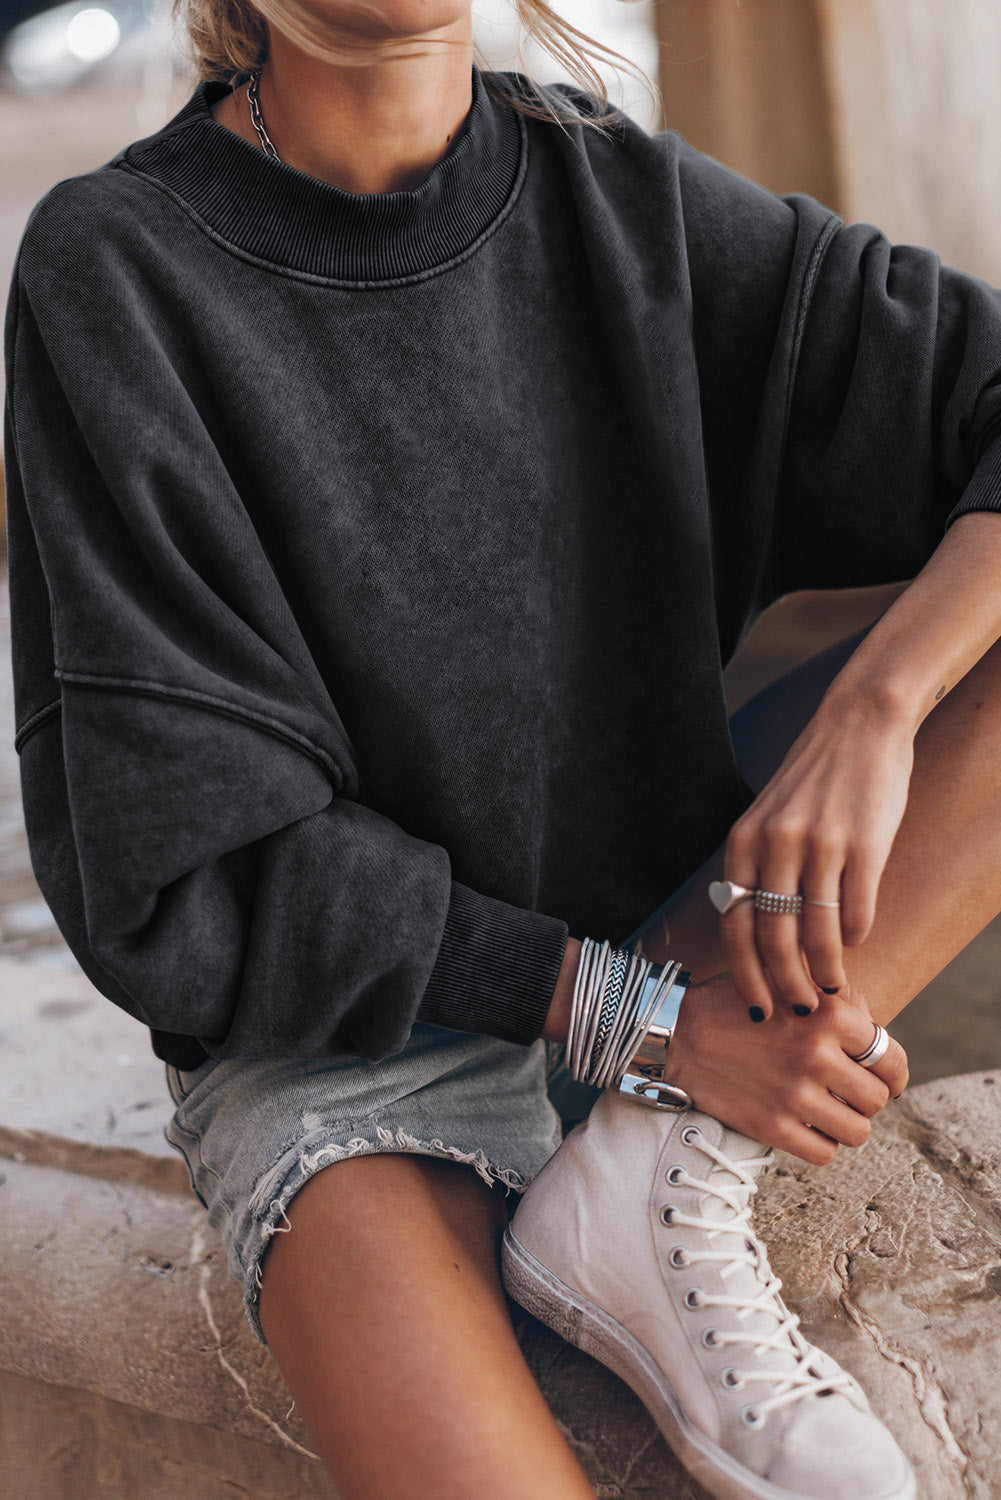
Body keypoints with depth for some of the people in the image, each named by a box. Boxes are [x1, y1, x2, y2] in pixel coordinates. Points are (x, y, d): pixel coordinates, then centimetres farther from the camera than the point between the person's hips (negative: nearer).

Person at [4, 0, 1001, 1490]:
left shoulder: (624, 196, -2)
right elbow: (184, 876, -14)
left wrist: (873, 705, -21)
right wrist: (634, 1014, -19)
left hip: (684, 936, 6)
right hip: (337, 1034, -5)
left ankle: (658, 1182, -15)